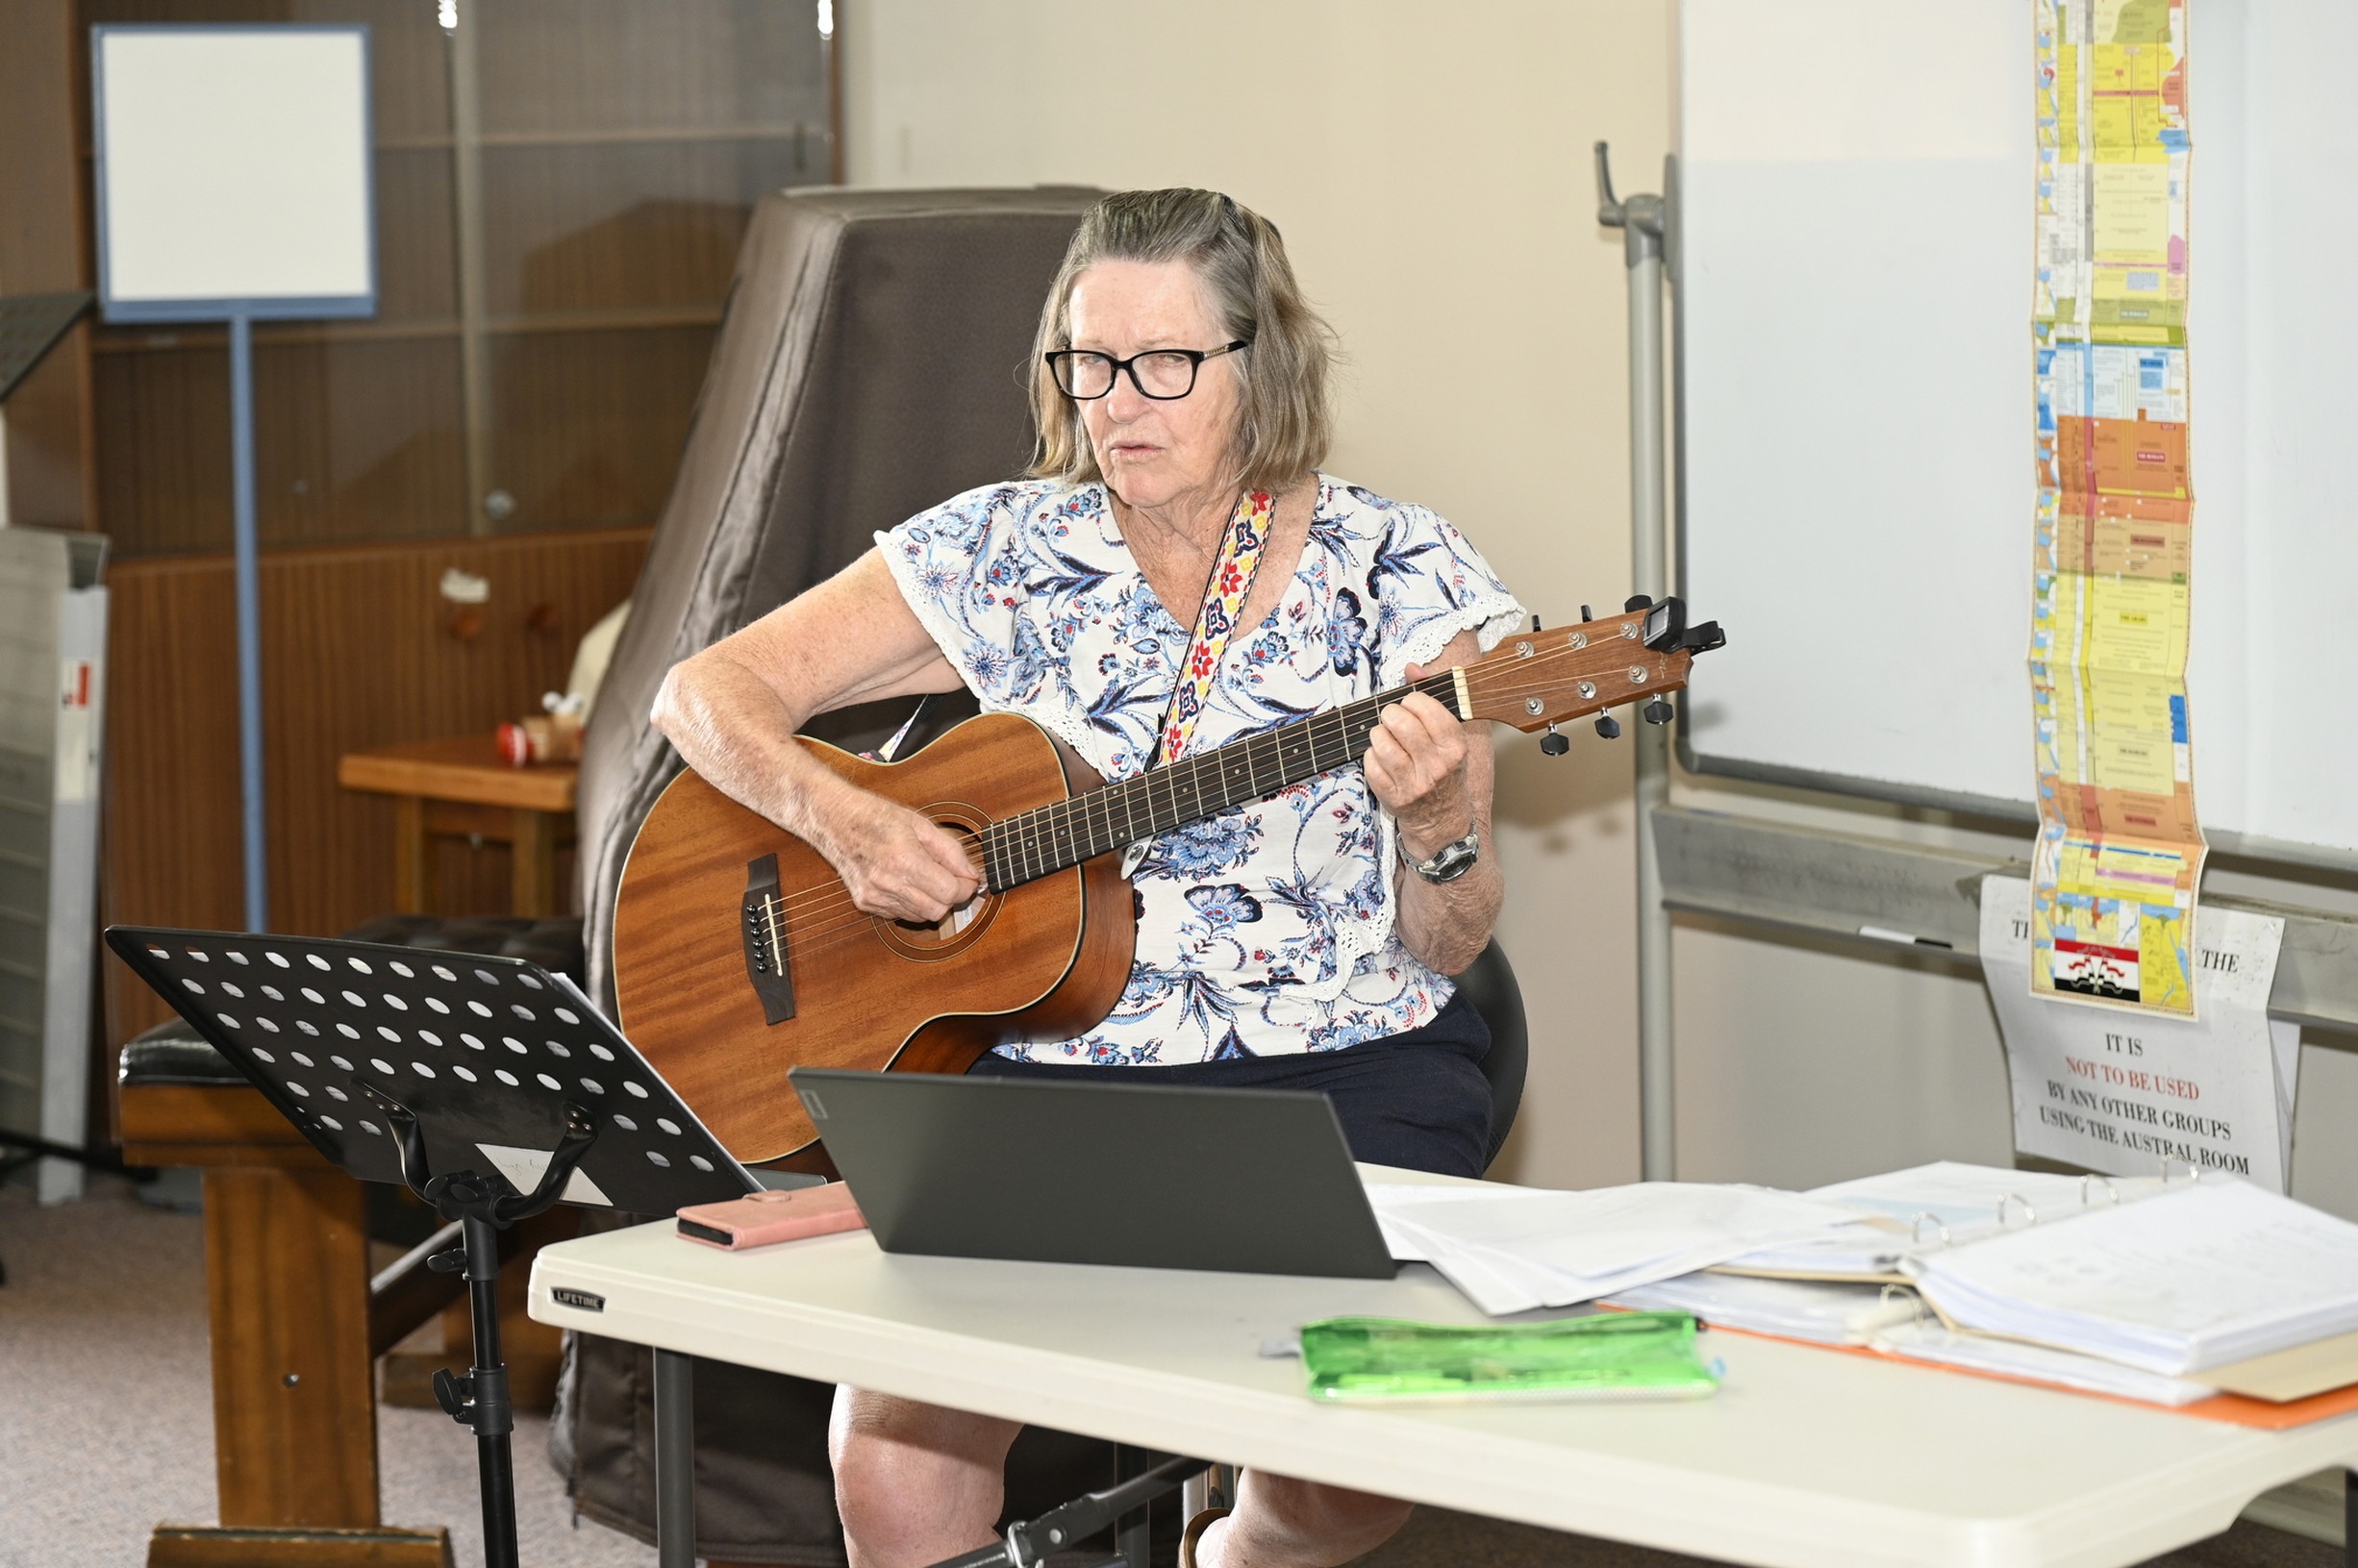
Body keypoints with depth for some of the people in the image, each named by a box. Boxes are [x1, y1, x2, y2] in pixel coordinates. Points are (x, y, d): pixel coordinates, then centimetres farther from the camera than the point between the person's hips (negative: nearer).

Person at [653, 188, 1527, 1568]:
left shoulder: (1396, 575, 1)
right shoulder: (1006, 552, 6)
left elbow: (1448, 947, 1)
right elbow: (709, 692, 6)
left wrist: (1442, 828, -22)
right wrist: (846, 823, -12)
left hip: (1337, 1076, -1)